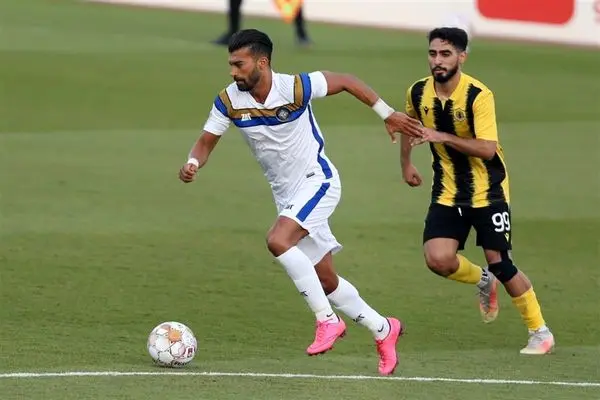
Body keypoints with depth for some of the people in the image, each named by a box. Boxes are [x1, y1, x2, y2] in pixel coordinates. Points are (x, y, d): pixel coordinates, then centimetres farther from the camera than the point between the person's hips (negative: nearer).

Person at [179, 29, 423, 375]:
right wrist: (193, 163, -23)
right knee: (325, 280, 9)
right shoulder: (229, 102, -8)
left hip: (317, 181, -6)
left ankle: (328, 320, -18)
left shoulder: (296, 87, -21)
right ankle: (383, 330, 27)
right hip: (286, 195, 6)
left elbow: (346, 81, -7)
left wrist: (387, 114, -5)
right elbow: (207, 142, 0)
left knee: (278, 241, -29)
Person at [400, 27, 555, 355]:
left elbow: (487, 149, -28)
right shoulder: (418, 93, -4)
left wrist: (442, 137, -34)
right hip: (447, 192, 4)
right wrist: (406, 163, 22)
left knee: (499, 262, -7)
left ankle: (540, 331, 11)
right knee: (438, 260, -14)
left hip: (487, 191, -4)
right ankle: (483, 281, 20)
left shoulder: (478, 96, -20)